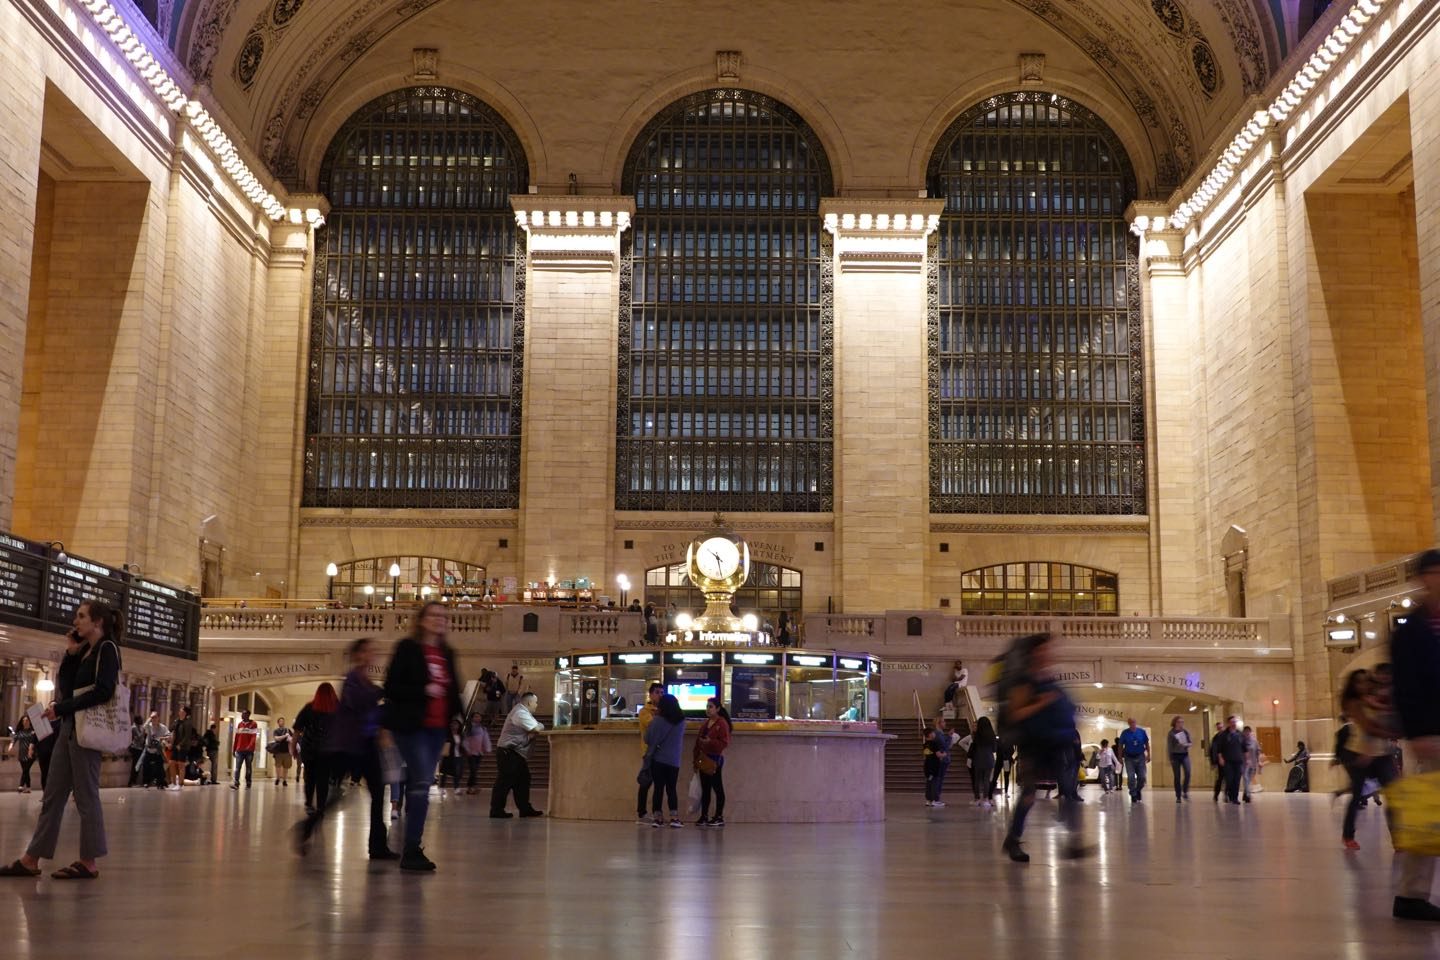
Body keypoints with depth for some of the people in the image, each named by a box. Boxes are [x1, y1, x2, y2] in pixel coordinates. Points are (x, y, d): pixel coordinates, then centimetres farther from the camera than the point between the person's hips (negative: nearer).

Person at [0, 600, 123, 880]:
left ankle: (88, 863, 2)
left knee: (86, 796, -4)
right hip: (69, 728, 9)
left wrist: (61, 708, -14)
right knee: (52, 796, 8)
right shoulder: (85, 652, 18)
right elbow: (65, 687, 13)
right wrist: (70, 653, 6)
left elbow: (104, 691, -19)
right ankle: (31, 860, 11)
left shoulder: (107, 648, -7)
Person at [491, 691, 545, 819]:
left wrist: (533, 732, -7)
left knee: (523, 779, 10)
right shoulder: (520, 713, -18)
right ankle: (496, 810, -5)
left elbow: (532, 730, 16)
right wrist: (541, 726, 0)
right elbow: (537, 728, -22)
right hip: (508, 752, -11)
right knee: (505, 781, -8)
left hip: (516, 753, 11)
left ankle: (525, 809, 13)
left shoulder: (523, 712, 17)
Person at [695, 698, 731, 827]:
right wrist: (696, 759, 13)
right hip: (704, 759, 8)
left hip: (715, 759, -7)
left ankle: (719, 817, 3)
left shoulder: (722, 723, -9)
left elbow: (724, 743, -14)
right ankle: (704, 816, 13)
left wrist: (710, 742, -26)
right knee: (705, 788, 9)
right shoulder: (705, 723, 14)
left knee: (717, 788, -1)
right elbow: (698, 741, 17)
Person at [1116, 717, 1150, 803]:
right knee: (1131, 777, -6)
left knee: (1142, 777, 1)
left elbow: (1147, 744, 7)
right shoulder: (1125, 733, -3)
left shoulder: (1142, 732, -1)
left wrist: (1148, 755, 4)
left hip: (1140, 757, 1)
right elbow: (1121, 745, 3)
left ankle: (1138, 791, 27)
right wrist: (1120, 757, 2)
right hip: (1129, 758, -1)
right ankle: (1133, 796, 4)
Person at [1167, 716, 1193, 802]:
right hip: (1175, 755, -2)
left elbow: (1190, 743, 10)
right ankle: (1178, 797, 7)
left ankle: (1185, 792, 0)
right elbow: (1169, 747, -4)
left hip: (1185, 755, 2)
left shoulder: (1186, 732, 6)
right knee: (1177, 777, 0)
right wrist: (1170, 759, -8)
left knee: (1187, 773, -18)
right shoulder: (1171, 734, -3)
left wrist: (1186, 745, -14)